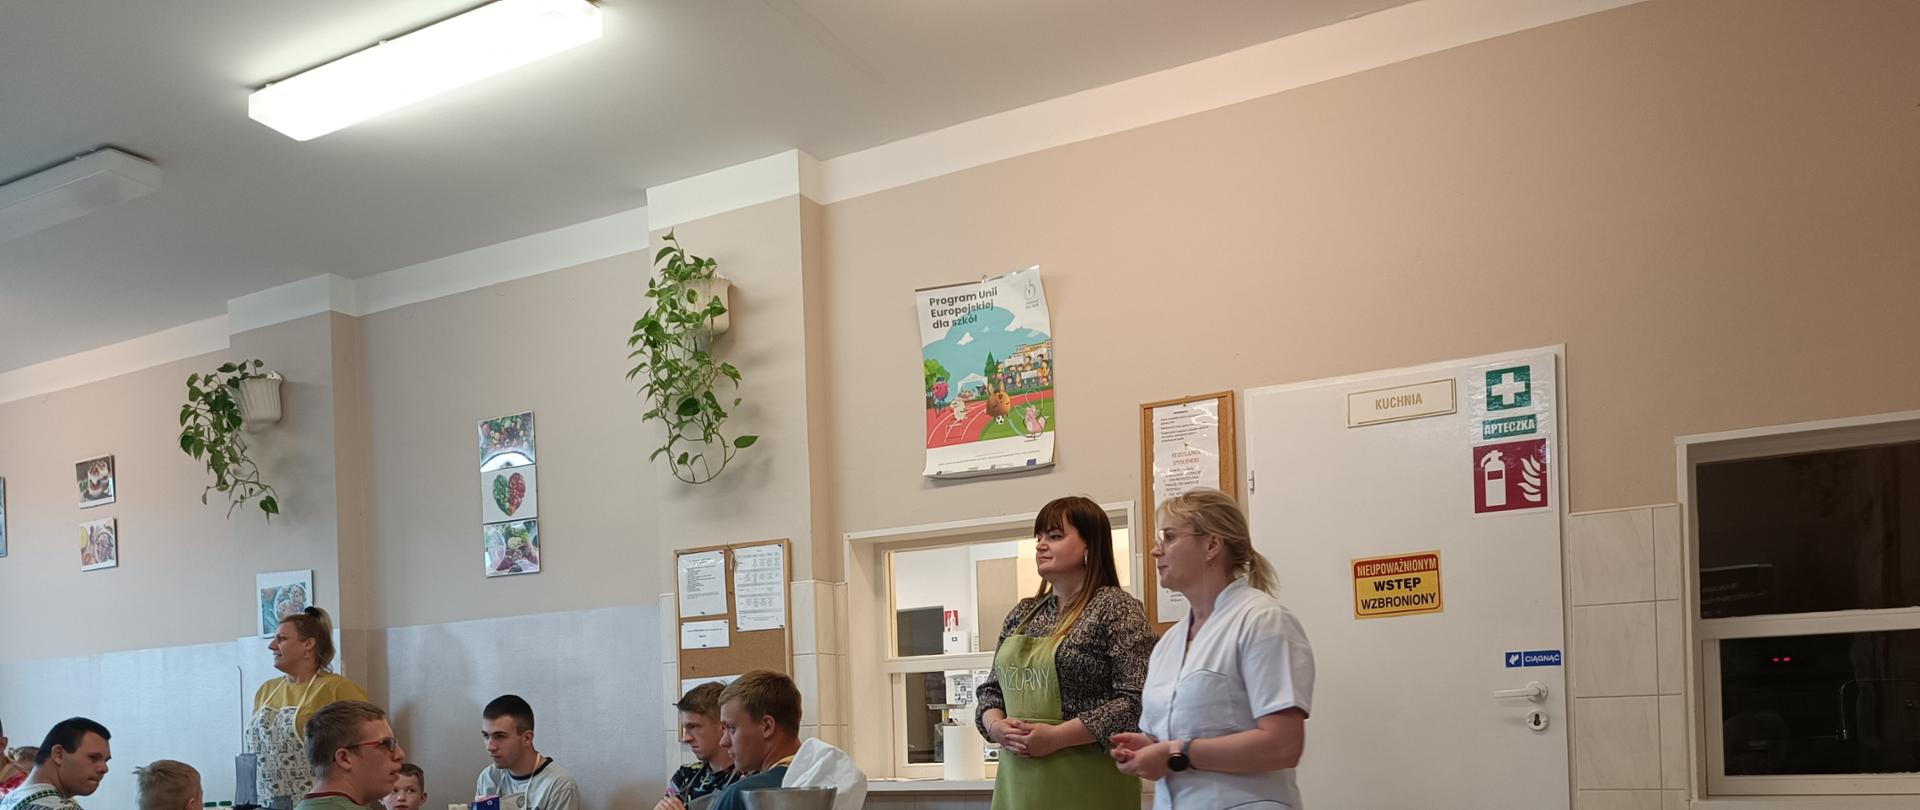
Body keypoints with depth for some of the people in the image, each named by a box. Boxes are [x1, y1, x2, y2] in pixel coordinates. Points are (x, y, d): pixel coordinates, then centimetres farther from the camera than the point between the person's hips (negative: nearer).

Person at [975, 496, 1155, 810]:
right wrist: (996, 726, -3)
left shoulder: (1116, 609, -6)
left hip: (1084, 784, -6)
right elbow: (991, 689, 19)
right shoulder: (1022, 614, 15)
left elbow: (1138, 700, -15)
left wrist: (1056, 737, -18)